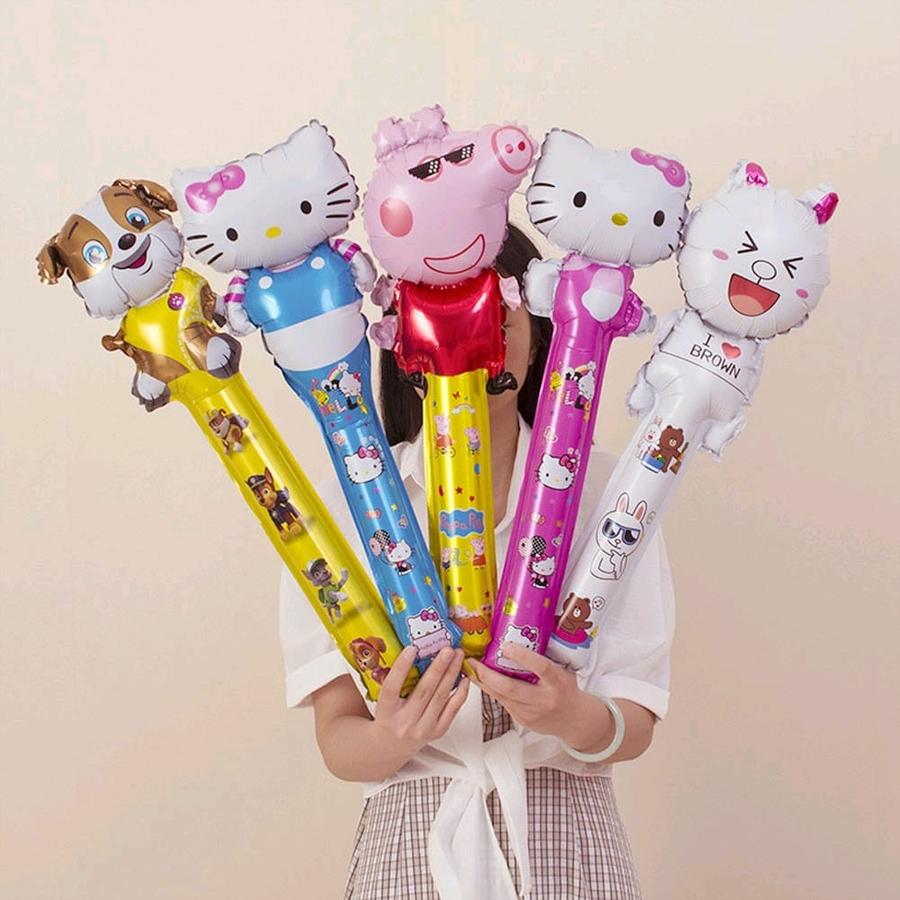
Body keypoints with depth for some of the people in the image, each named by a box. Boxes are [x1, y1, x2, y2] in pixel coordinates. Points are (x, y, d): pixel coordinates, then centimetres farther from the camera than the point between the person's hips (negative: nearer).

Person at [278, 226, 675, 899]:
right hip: (412, 841, 0)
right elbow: (336, 736, -5)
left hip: (569, 845, 1)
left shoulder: (602, 489, -3)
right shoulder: (342, 503, -3)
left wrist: (573, 716, -24)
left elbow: (637, 727, -4)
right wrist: (392, 738, -25)